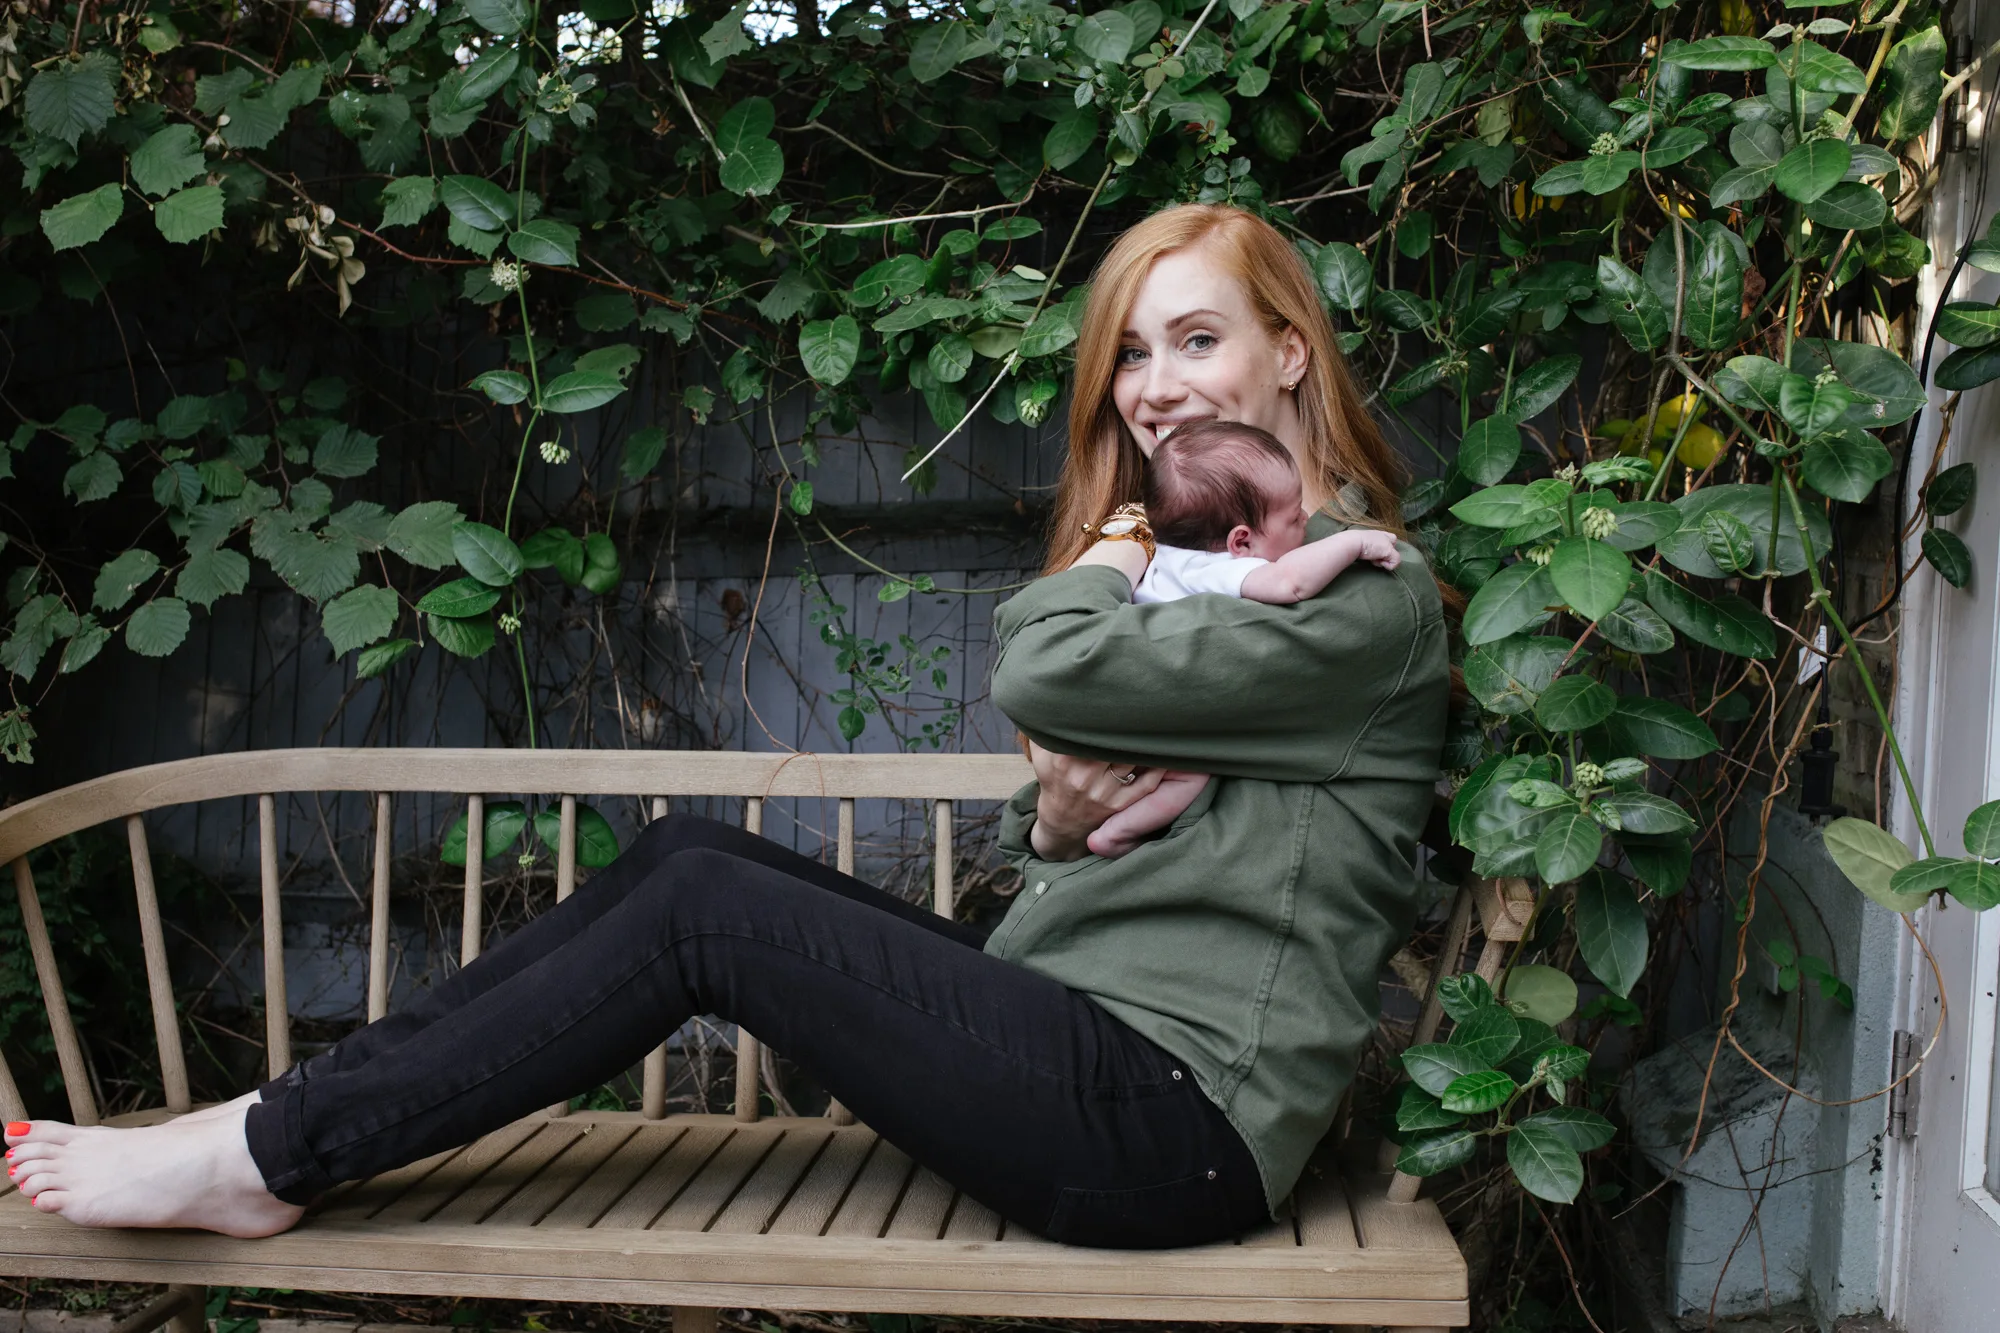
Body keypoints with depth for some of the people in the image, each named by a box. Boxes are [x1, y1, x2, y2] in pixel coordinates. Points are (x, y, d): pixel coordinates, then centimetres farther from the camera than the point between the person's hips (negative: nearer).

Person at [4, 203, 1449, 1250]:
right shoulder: (1192, 563, 20)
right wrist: (1052, 820, -6)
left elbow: (1046, 665, -23)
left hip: (1181, 1126, -8)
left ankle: (265, 1161, -3)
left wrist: (1127, 545, -2)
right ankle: (291, 1111, 3)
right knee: (688, 850, -2)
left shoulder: (1365, 593, -9)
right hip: (1090, 1020, 8)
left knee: (705, 909, -15)